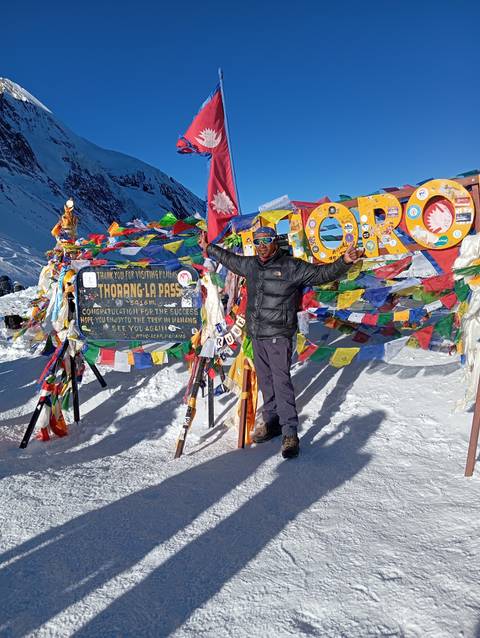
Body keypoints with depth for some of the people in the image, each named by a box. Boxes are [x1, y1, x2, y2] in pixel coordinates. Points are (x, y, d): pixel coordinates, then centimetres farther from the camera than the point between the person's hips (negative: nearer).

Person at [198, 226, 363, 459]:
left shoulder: (292, 266, -6)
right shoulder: (249, 265, 12)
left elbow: (322, 273, -11)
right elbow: (229, 259, 31)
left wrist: (344, 261, -27)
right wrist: (209, 248, 40)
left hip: (278, 335, -6)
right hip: (256, 335, 6)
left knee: (281, 381, -11)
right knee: (265, 381, 13)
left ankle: (290, 433, -4)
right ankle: (272, 422, 27)